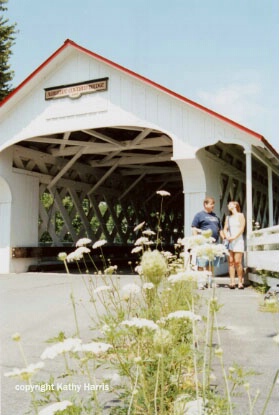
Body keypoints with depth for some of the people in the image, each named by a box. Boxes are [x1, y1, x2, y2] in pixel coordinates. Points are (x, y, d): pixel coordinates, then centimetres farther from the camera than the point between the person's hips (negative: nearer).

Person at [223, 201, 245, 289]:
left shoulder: (240, 215, 4)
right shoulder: (228, 217, 21)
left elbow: (242, 228, -6)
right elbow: (225, 229, 15)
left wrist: (234, 237, -16)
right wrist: (227, 236, -6)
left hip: (238, 240, -5)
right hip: (229, 241, 5)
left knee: (237, 262, -11)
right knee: (231, 262, -3)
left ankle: (240, 282, -6)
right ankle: (232, 282, -4)